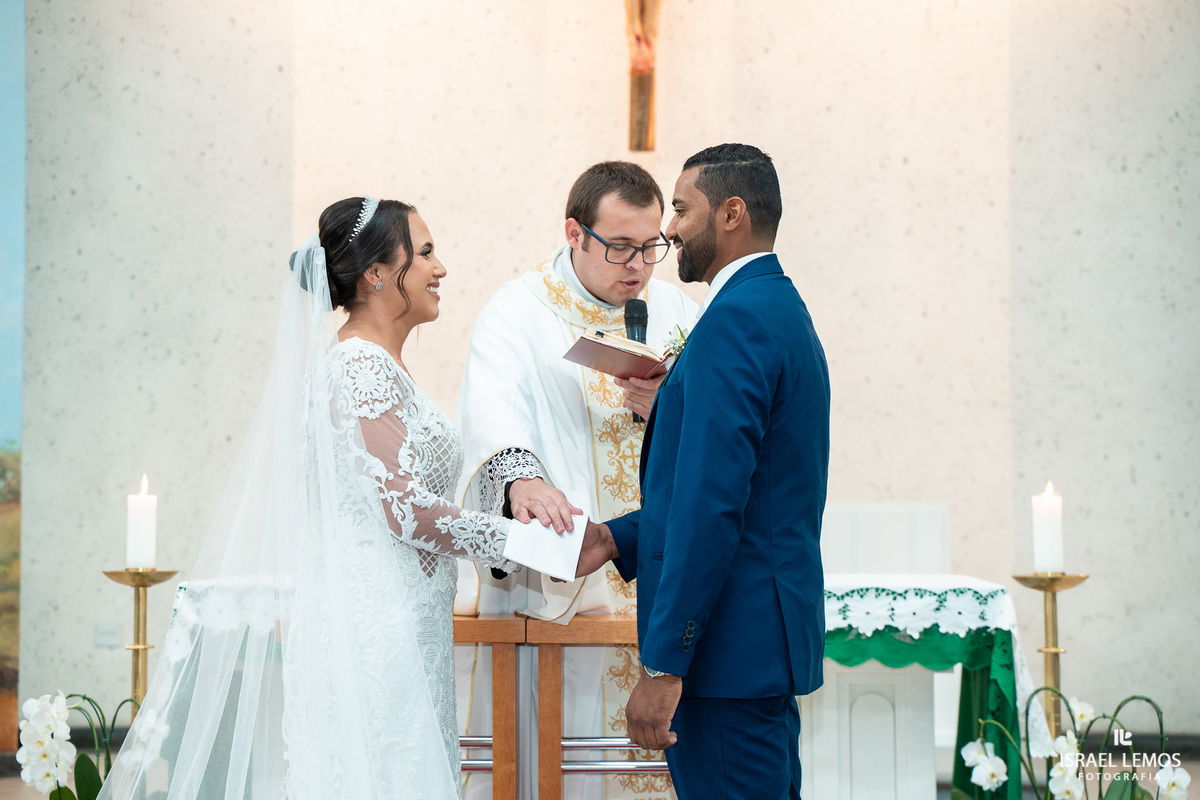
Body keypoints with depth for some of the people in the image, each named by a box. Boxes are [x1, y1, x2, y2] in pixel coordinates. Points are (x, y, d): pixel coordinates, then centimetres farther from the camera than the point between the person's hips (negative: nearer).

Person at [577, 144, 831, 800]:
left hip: (731, 647, -11)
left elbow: (712, 505, -22)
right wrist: (616, 540, 14)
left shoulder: (734, 320, -16)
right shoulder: (781, 310, 17)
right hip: (771, 643, 11)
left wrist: (663, 666, -21)